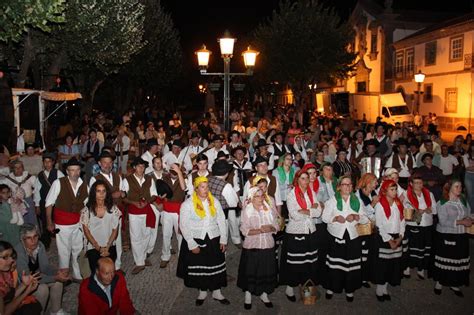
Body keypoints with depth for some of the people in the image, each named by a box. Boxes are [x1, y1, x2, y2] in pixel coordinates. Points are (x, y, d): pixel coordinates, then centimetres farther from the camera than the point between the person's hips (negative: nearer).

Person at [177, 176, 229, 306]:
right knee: (199, 267, 10)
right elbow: (184, 226, -8)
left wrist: (223, 240, 0)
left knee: (216, 266, 9)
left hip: (214, 240, 2)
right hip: (196, 240, -2)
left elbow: (221, 221, 4)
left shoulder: (214, 201, 1)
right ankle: (202, 292, 30)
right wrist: (192, 245, -10)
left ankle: (217, 292, 27)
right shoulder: (187, 204, -8)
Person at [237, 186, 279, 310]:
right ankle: (248, 296, 25)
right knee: (250, 272, 7)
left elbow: (276, 226, 3)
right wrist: (260, 230, -24)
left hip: (267, 245, 3)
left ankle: (264, 294, 30)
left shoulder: (270, 209, 2)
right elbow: (245, 230, -13)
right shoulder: (246, 211, -7)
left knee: (267, 271, 11)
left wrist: (270, 228, -18)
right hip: (252, 246, -3)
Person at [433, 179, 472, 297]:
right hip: (446, 236, -4)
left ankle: (454, 284, 23)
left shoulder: (463, 201, 8)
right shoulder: (442, 203, -8)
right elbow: (443, 221, -15)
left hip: (461, 236, 5)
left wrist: (468, 220, -13)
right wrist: (461, 222, -18)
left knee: (459, 260, 7)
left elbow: (468, 216, 10)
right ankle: (439, 282, 21)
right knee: (444, 260, 3)